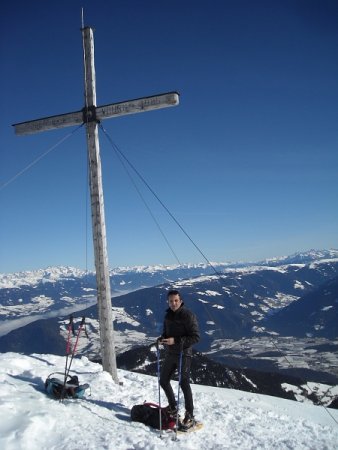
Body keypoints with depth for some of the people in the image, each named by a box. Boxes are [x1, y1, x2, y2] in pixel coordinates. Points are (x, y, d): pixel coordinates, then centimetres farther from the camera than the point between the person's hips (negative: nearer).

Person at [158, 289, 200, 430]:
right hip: (170, 354, 8)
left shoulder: (188, 315, -16)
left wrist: (176, 340, -25)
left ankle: (190, 417, 12)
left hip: (183, 354, -8)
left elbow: (196, 337, -19)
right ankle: (173, 408, 35)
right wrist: (162, 338, -4)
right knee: (163, 381, 15)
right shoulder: (168, 315, 6)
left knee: (184, 384, -3)